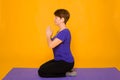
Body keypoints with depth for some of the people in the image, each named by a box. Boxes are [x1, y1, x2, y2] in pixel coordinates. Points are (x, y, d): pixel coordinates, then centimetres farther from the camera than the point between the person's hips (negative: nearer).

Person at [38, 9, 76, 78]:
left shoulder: (65, 32, -22)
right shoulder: (61, 31, 11)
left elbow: (51, 45, -28)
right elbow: (53, 43, 12)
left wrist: (48, 35, -10)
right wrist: (50, 36, -3)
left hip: (66, 62, -10)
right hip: (60, 60, 10)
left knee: (41, 72, -11)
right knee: (42, 67, 15)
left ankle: (66, 73, -4)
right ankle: (67, 69, 13)